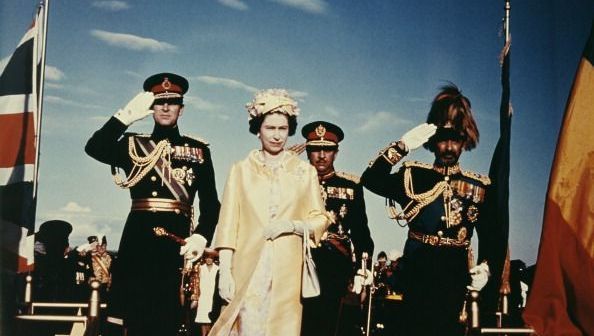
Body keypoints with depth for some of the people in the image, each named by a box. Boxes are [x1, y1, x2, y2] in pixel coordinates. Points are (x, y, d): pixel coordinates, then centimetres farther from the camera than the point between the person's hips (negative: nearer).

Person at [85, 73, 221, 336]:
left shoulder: (198, 150, 11)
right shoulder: (132, 145, 14)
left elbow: (210, 202, 5)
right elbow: (94, 148, -6)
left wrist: (201, 236, -11)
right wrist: (127, 115, -8)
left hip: (176, 240, -1)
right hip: (137, 238, 1)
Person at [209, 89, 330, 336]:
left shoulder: (305, 172, 9)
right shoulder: (241, 170, 8)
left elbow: (320, 221, 9)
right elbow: (228, 225, 3)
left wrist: (293, 225, -10)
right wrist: (225, 271, -5)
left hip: (287, 271, 1)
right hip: (247, 270, -1)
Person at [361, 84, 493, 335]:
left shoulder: (479, 187, 8)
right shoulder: (413, 176, 3)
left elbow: (490, 236, 10)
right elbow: (370, 180, -13)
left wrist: (485, 268, -6)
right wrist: (402, 145, -17)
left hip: (455, 277, 2)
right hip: (417, 274, -1)